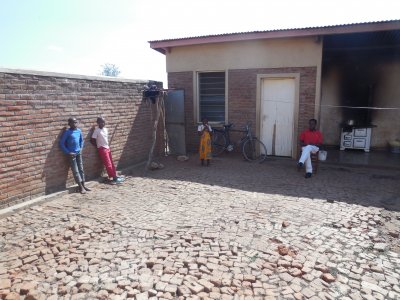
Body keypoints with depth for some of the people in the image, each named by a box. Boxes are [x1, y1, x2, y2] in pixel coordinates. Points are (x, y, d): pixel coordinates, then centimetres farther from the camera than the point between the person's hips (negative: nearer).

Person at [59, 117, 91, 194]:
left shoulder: (79, 131, 2)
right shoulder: (67, 132, -13)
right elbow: (61, 143, -11)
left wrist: (81, 148, 7)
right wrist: (68, 152, -12)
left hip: (79, 153, 5)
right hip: (72, 154, -5)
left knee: (81, 169, 10)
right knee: (75, 171, -1)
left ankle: (83, 185, 18)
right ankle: (81, 187, 5)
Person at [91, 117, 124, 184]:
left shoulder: (106, 129, 8)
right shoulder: (96, 130, -12)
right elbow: (92, 140, -12)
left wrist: (108, 145, 10)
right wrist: (98, 146, -7)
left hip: (108, 148, 7)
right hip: (102, 149, -7)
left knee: (112, 163, 9)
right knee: (108, 164, -7)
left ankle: (115, 176, 16)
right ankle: (114, 178, -5)